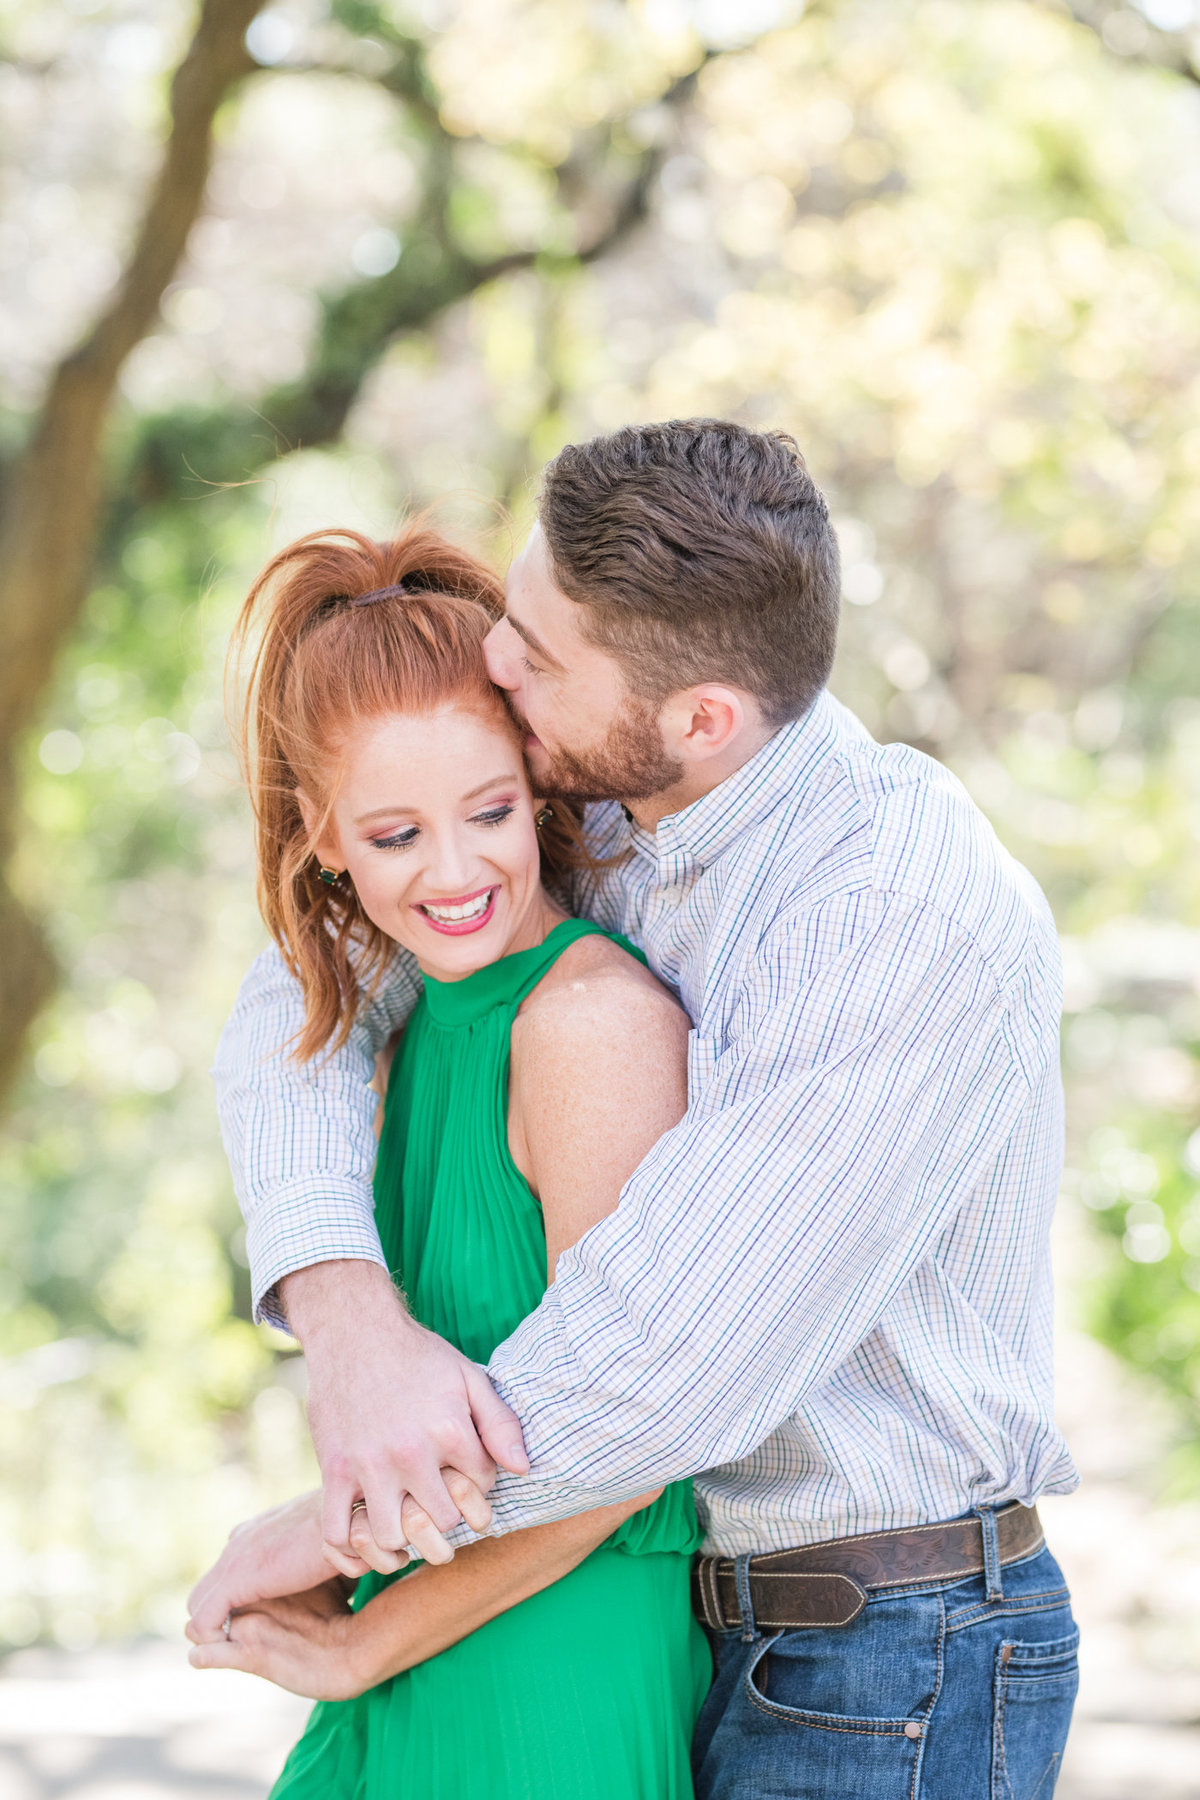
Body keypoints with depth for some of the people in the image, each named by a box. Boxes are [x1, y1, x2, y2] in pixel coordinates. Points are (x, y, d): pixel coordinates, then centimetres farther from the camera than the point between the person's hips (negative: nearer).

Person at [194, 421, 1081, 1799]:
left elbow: (670, 1366, -28)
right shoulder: (613, 822, 0)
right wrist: (346, 1315, -23)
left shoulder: (914, 920, -26)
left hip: (891, 1684, -7)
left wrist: (318, 1543, -14)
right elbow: (299, 998, -3)